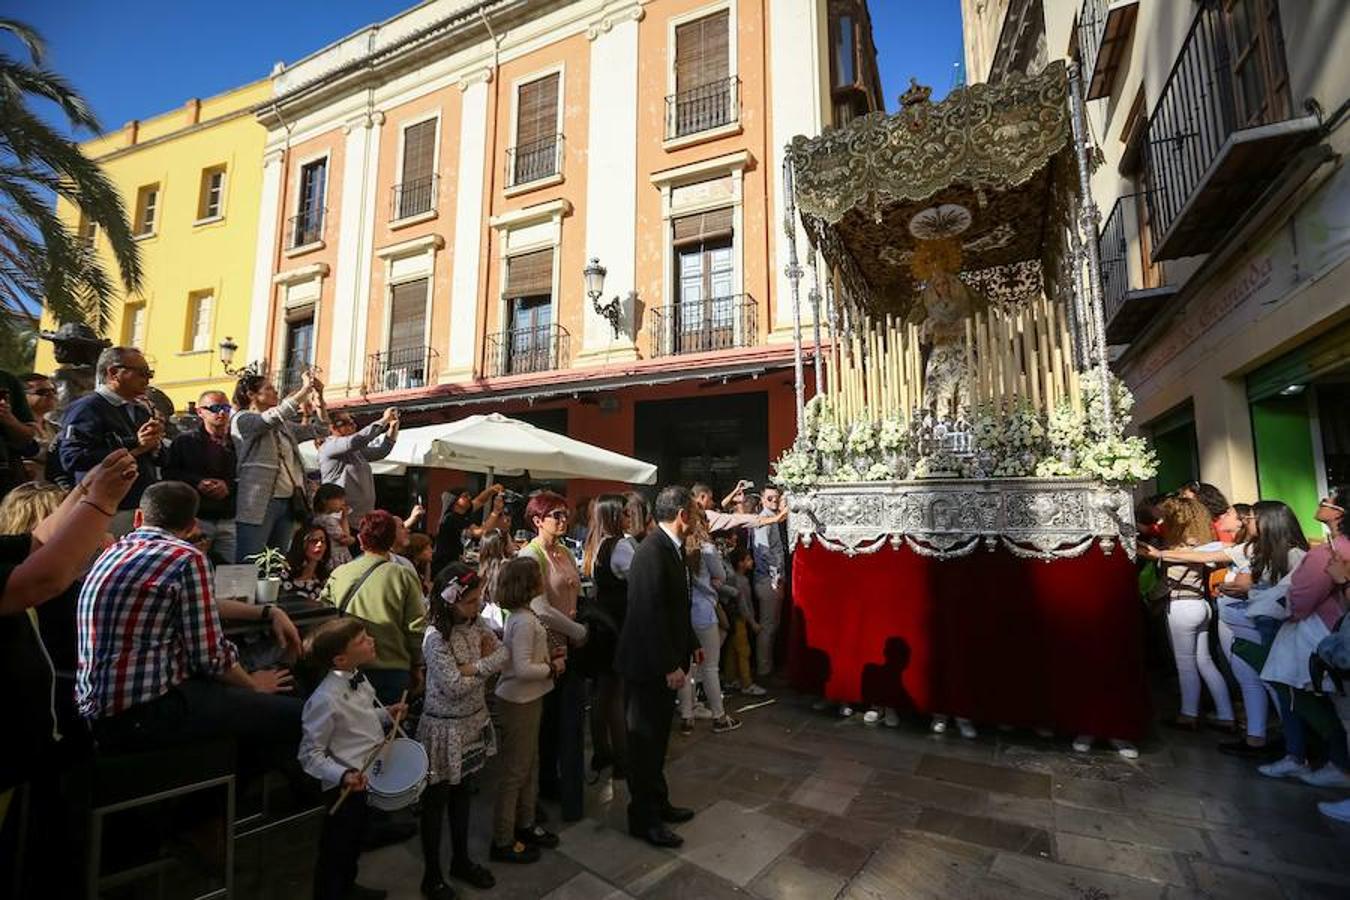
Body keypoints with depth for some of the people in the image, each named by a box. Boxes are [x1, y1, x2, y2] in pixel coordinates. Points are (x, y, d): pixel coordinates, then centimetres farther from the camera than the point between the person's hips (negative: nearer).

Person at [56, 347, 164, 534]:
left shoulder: (141, 411, 18)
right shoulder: (87, 408, -7)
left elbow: (156, 460, 22)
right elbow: (72, 458, -20)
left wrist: (154, 445, -1)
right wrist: (133, 447, -19)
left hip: (145, 509, 8)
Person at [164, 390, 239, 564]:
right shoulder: (184, 441, 6)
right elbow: (169, 473, 0)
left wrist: (229, 486, -11)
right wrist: (197, 483, -13)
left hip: (228, 521, 1)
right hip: (196, 518, -1)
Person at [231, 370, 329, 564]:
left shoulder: (284, 426, 18)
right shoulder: (242, 419, -1)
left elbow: (319, 430, 17)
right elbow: (278, 415, -18)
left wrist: (319, 396, 6)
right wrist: (305, 388, -14)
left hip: (288, 502, 7)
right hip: (260, 504, -7)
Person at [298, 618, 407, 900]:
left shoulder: (357, 678, -4)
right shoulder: (325, 699, -29)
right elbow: (310, 755, -21)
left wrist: (386, 714, -2)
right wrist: (343, 776, -32)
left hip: (368, 780, 9)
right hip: (346, 787, -9)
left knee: (355, 843, 30)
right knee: (336, 852, 15)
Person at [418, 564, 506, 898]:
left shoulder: (476, 623, -4)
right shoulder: (436, 638, -25)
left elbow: (503, 652, -4)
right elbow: (454, 687, -26)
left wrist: (474, 667, -19)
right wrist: (486, 667, -15)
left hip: (473, 722, 7)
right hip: (445, 728, -6)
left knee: (462, 795, 23)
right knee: (436, 802, 13)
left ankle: (461, 861, 41)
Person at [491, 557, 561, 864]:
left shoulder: (522, 615, 4)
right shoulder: (524, 621, -26)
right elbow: (522, 669, -29)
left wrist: (549, 659, 4)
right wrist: (552, 668, -16)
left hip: (528, 699, 9)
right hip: (518, 702, -9)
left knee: (530, 763, 21)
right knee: (516, 770, 6)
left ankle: (525, 824, 38)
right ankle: (503, 841, 23)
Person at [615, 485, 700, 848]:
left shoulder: (672, 548, 5)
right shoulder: (652, 552, -25)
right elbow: (650, 614, -27)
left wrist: (691, 644, 18)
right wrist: (670, 666, -23)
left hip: (665, 660, 9)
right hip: (649, 666, -9)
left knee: (657, 736, 22)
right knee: (646, 740, 8)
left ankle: (658, 802, 39)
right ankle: (643, 818, 26)